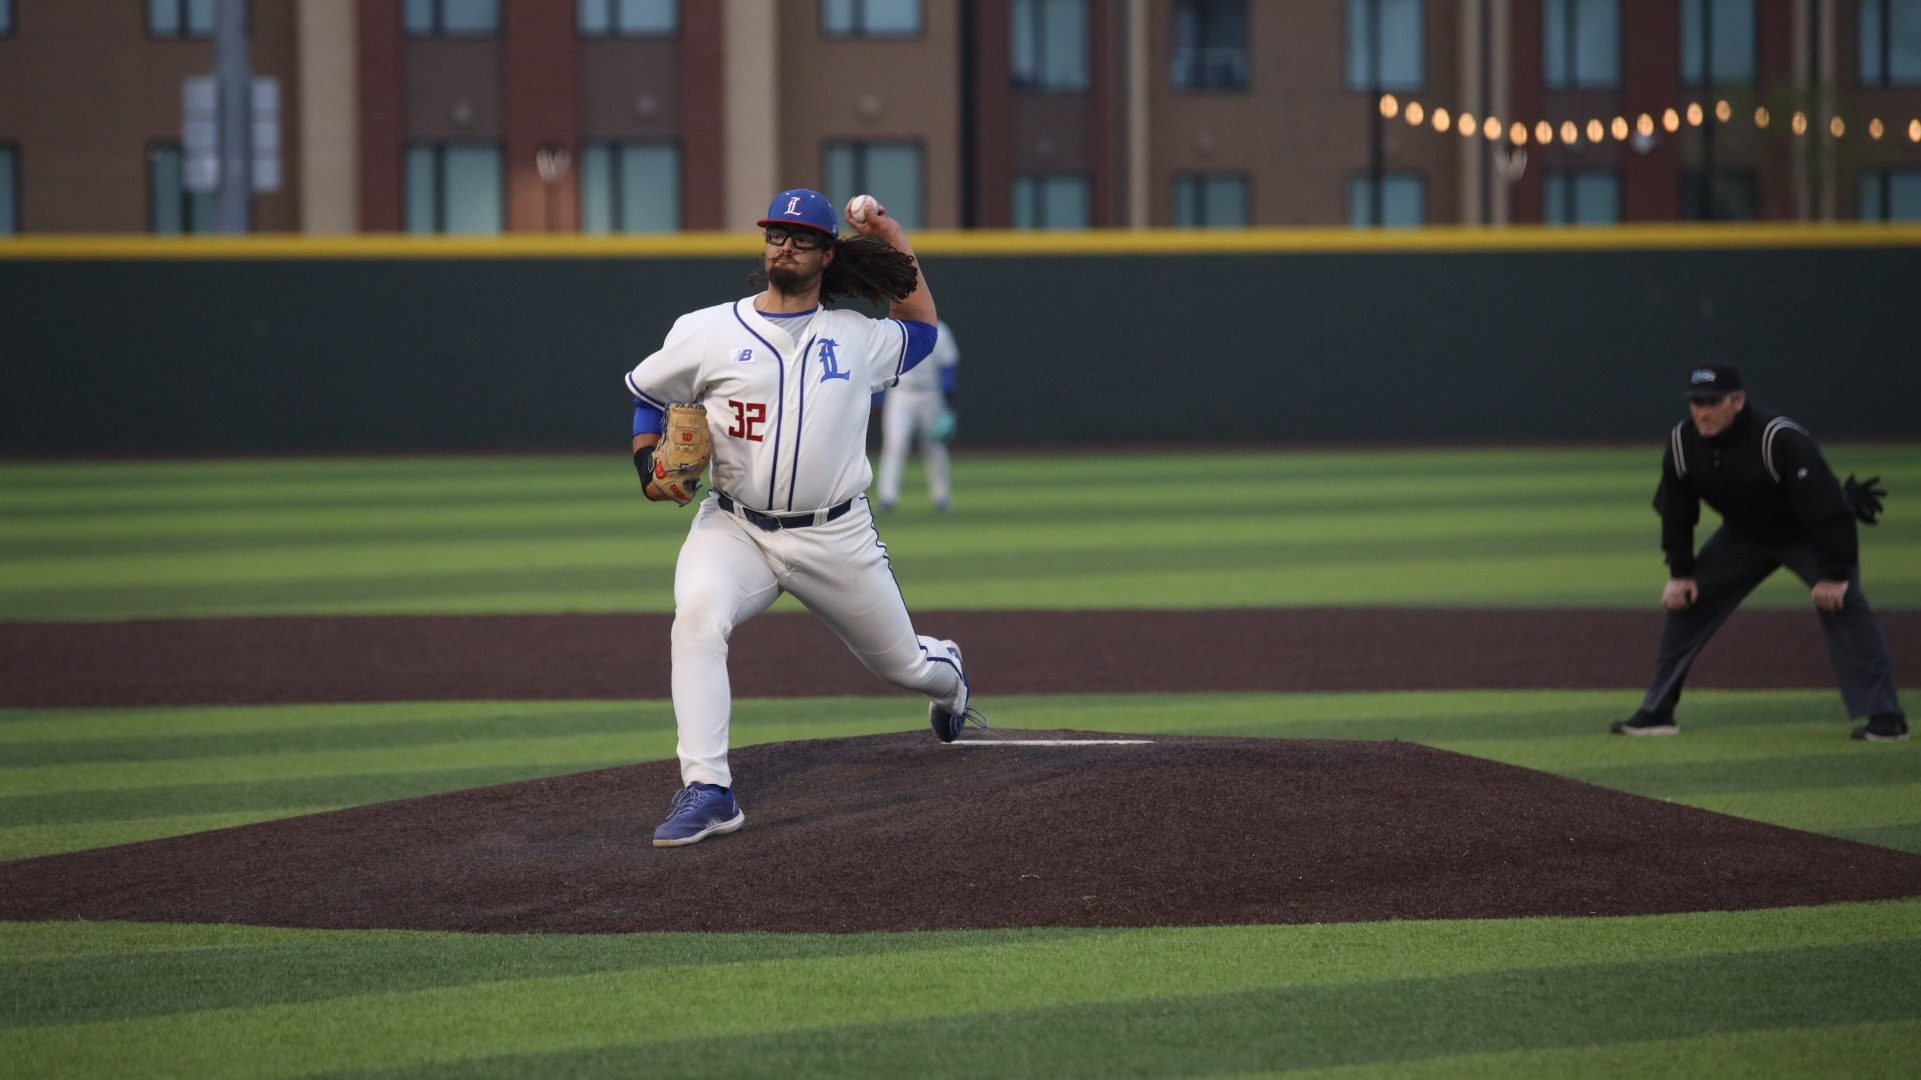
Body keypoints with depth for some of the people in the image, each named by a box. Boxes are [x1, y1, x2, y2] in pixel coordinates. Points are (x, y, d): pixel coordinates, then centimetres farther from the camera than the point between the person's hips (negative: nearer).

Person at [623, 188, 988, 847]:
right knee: (698, 612, -34)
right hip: (734, 529, -2)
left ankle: (949, 674, 56)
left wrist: (893, 241, 14)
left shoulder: (857, 339, 4)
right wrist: (647, 462, -4)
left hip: (835, 538, 2)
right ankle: (706, 791, -34)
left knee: (902, 663, 14)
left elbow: (921, 328, 25)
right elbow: (643, 391, 14)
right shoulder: (706, 333, -1)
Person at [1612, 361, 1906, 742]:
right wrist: (1679, 573, -4)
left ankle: (1885, 717, -21)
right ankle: (1656, 712, 8)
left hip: (1808, 535, -5)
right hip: (1744, 535, 5)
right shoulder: (1682, 442, -18)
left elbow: (1826, 507, -33)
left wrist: (1834, 574, -32)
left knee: (1842, 604, -23)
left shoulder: (1781, 439, -35)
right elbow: (1675, 513, -2)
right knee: (1684, 602, -1)